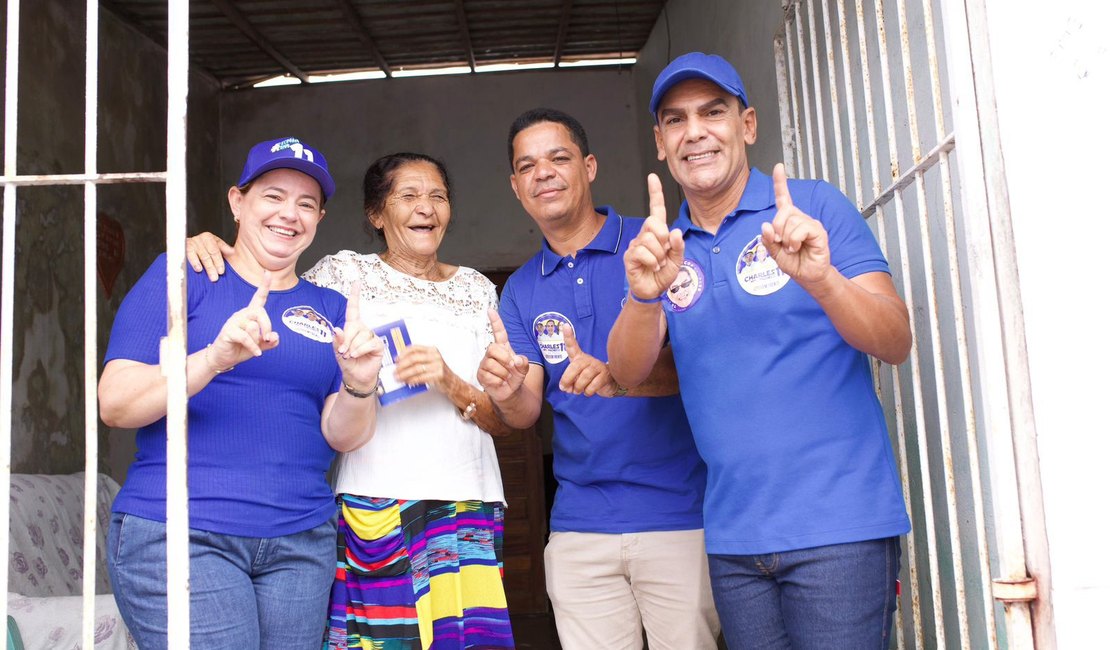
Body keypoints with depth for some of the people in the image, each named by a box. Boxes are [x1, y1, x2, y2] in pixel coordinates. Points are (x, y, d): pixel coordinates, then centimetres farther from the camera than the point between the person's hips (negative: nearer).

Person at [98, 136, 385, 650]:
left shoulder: (329, 308, 13)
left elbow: (341, 436, 5)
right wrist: (214, 358, -22)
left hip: (301, 544, 4)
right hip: (177, 535, -4)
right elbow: (114, 404, -7)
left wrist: (358, 385, -16)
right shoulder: (180, 275, 2)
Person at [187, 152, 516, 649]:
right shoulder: (345, 274, 9)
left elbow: (504, 420, 12)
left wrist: (451, 385, -8)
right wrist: (209, 248, -8)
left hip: (465, 506, 2)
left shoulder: (477, 290, 15)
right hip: (373, 503, -2)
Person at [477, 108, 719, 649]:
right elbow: (528, 413, 6)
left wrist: (618, 379, -28)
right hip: (580, 526, 4)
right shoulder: (520, 290, 11)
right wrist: (507, 392, -18)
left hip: (679, 515, -3)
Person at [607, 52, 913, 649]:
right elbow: (628, 371, -4)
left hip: (839, 523, -3)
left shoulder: (816, 207, -2)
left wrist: (821, 279, -29)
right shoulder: (662, 247, 9)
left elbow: (896, 343, -10)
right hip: (733, 535, 4)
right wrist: (644, 295, -25)